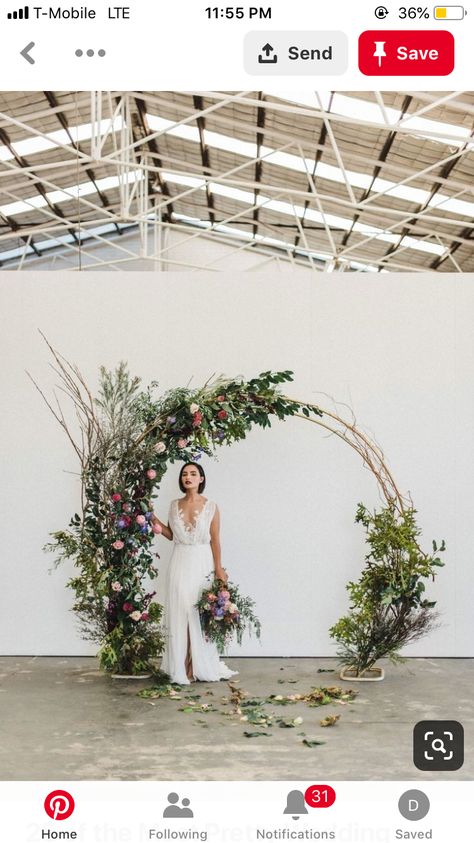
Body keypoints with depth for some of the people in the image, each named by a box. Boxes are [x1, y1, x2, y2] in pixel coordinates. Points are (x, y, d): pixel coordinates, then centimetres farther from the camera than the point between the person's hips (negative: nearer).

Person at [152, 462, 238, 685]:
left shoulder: (211, 507, -2)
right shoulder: (175, 505, 7)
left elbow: (215, 540, -2)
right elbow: (171, 534, 14)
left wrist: (219, 569, -6)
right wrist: (156, 521, 0)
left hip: (202, 564, -3)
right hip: (180, 564, 3)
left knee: (201, 613, 0)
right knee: (179, 612, 2)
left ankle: (201, 666, 12)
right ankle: (182, 667, 9)